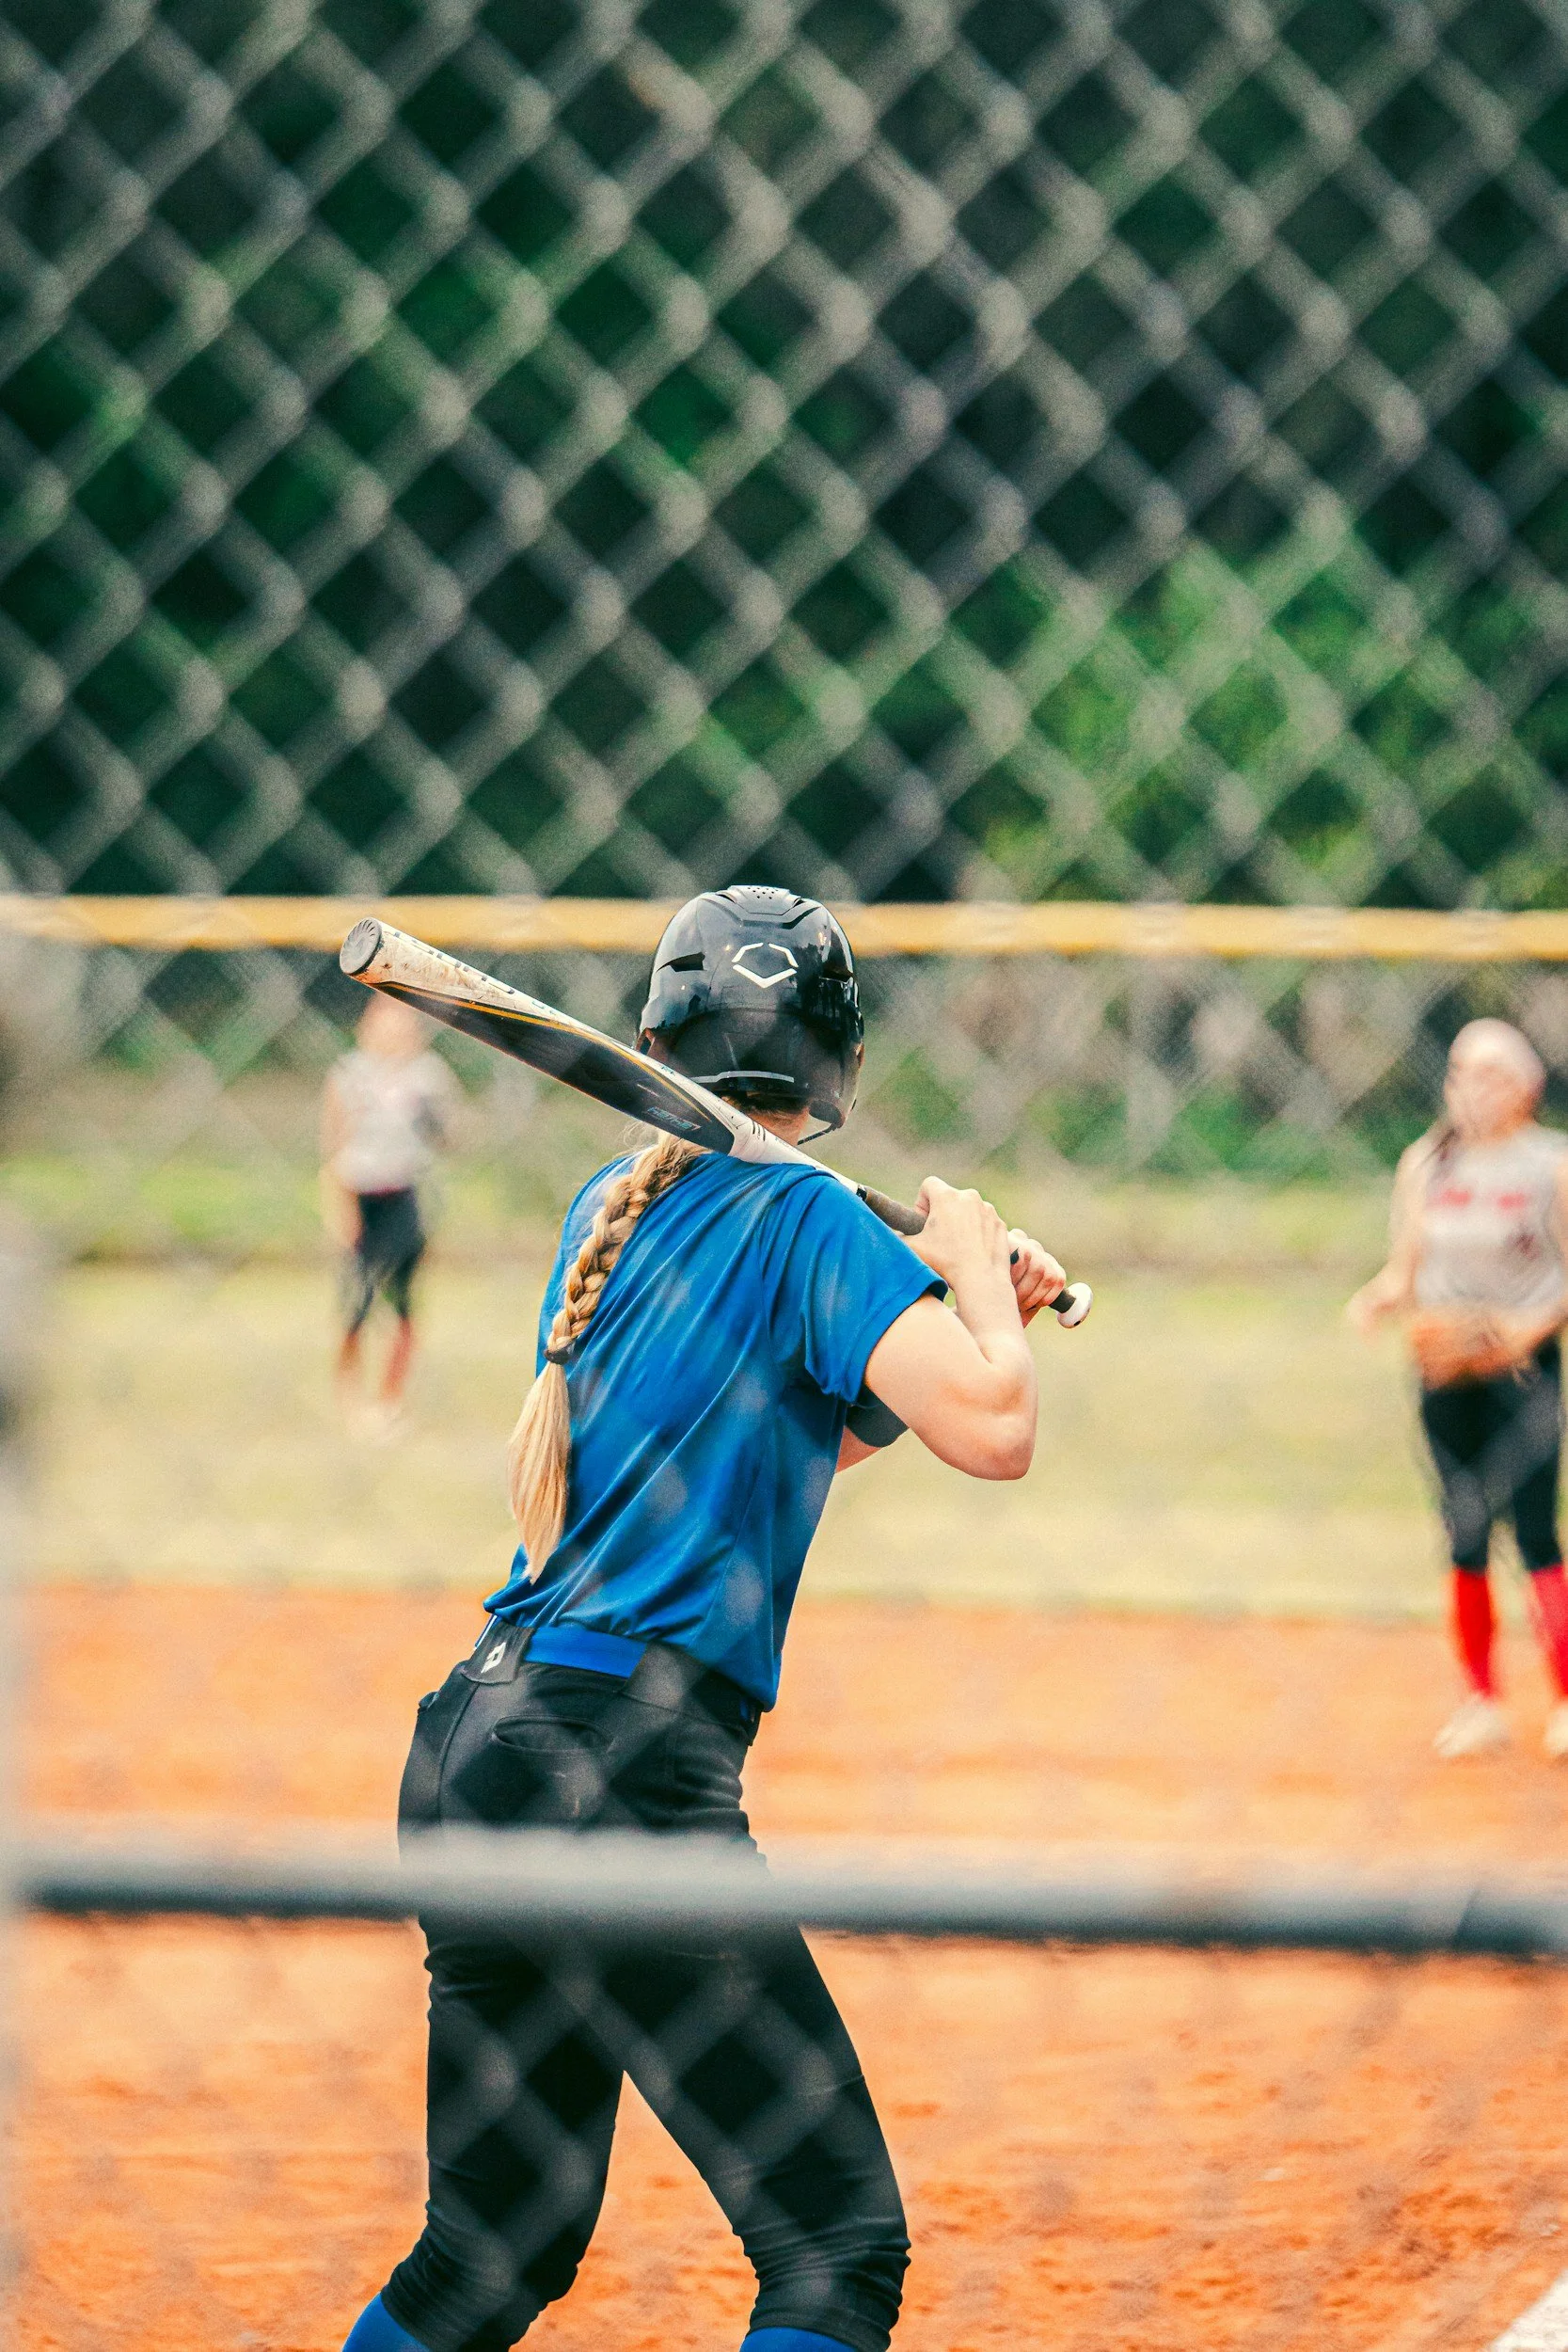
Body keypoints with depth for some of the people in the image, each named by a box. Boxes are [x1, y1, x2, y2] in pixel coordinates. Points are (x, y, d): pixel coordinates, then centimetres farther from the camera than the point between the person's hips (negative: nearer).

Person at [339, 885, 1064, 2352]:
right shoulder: (805, 1217, -5)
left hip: (472, 1745, 8)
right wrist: (973, 1269, 2)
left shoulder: (612, 1211, 18)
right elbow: (991, 1430, -17)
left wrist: (968, 1303, 21)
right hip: (625, 1763, -8)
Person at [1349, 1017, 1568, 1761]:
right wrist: (1375, 1301, -7)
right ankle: (1480, 1701, 15)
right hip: (1444, 1368, 4)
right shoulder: (1426, 1163, 10)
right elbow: (1405, 1269, 13)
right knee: (1465, 1535, 4)